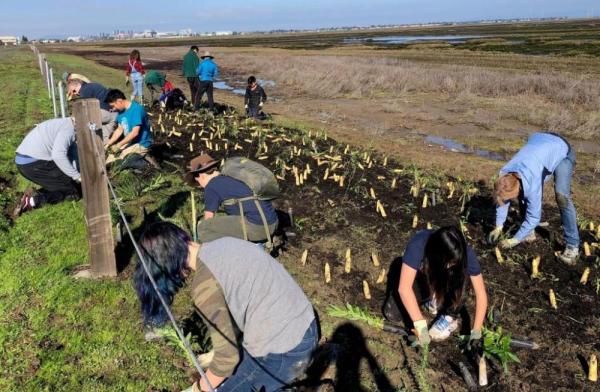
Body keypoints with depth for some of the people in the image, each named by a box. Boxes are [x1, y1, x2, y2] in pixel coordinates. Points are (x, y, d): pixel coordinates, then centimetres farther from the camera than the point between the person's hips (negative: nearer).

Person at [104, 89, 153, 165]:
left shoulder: (136, 109, -22)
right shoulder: (121, 111, 5)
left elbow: (135, 132, -27)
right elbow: (119, 130, 10)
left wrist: (118, 145, -22)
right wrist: (108, 144, 0)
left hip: (141, 144, -9)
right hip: (129, 142, 9)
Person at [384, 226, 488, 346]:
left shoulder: (464, 253, -33)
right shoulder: (418, 244, -40)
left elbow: (481, 293, -28)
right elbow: (404, 288, -45)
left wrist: (476, 331, -35)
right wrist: (420, 325, -47)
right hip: (422, 278, 0)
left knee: (457, 275, -34)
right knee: (392, 313, -16)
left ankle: (450, 317, -10)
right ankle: (432, 298, 7)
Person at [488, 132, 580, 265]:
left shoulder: (533, 184, -38)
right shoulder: (504, 174, -22)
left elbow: (534, 217, -27)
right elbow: (501, 200, -3)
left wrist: (515, 240, -19)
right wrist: (499, 227, -2)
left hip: (562, 151, -6)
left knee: (562, 196, -21)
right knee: (524, 195, -3)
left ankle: (572, 247, -15)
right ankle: (530, 233, 14)